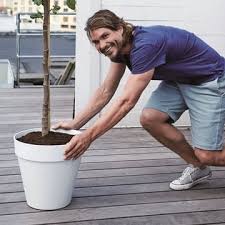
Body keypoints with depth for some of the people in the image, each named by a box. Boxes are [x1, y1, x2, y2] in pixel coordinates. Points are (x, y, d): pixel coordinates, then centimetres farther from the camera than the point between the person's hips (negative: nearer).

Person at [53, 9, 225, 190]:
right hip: (178, 79, 8)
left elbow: (127, 101, -35)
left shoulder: (146, 45, -33)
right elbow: (106, 91, 2)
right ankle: (197, 167, 6)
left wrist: (88, 136, -35)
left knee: (207, 155, -16)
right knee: (149, 118, -13)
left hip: (209, 80, -8)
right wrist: (74, 124, -3)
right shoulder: (119, 46, -5)